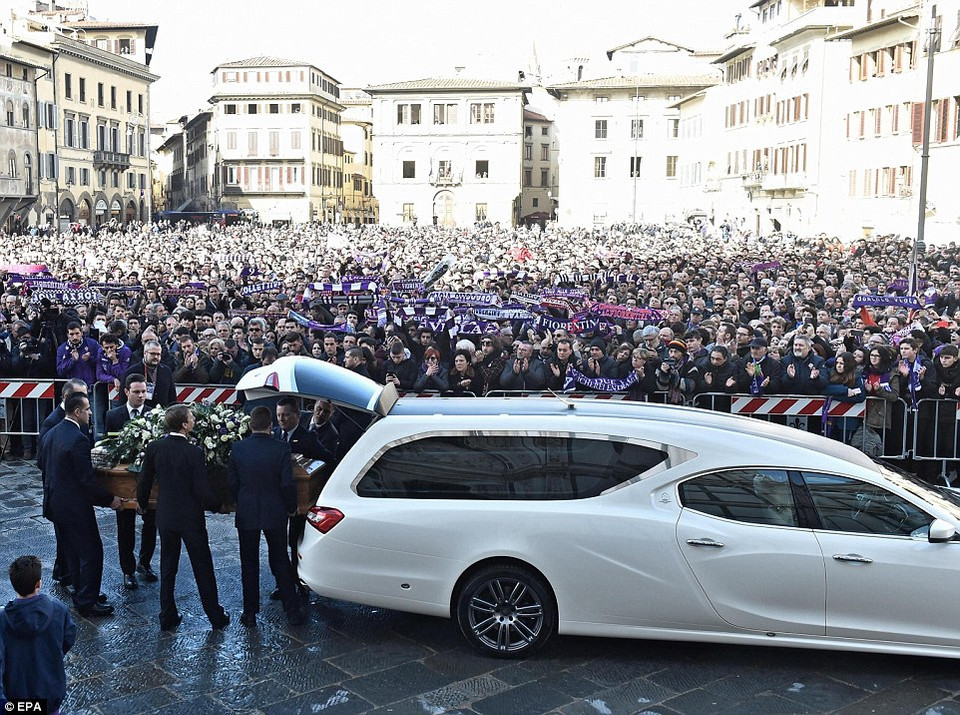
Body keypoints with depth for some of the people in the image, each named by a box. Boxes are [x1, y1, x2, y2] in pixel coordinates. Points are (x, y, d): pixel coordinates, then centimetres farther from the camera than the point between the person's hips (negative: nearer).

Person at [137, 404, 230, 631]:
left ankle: (167, 617, 22)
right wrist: (216, 506, 2)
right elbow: (202, 489, -17)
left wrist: (142, 503, 22)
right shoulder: (194, 453, -21)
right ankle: (216, 617, 18)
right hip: (191, 518, -4)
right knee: (203, 569, 9)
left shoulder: (153, 448, -7)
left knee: (167, 569, 16)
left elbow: (144, 481, 3)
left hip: (165, 518, 4)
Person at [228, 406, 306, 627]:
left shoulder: (238, 448, -7)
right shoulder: (281, 448, -12)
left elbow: (232, 481, 0)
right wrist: (291, 508, 4)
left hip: (246, 514, 1)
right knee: (280, 561, 12)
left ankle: (250, 613, 17)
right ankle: (293, 611, 15)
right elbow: (287, 483, -12)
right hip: (275, 513, -1)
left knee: (249, 564, 12)